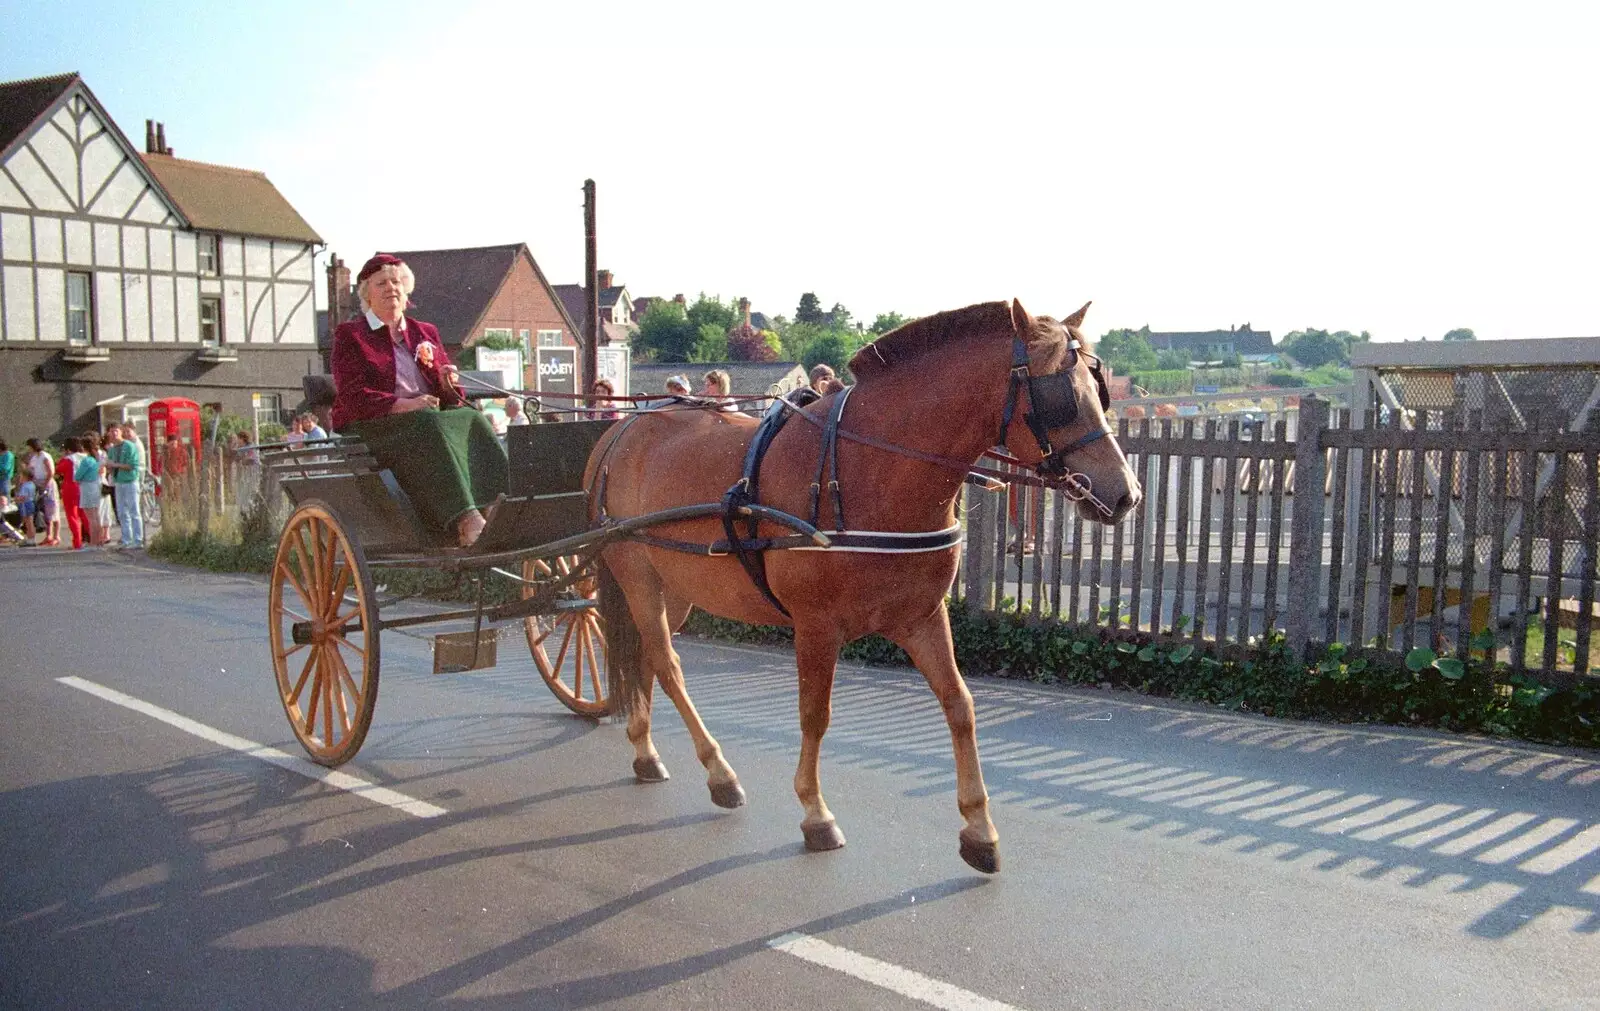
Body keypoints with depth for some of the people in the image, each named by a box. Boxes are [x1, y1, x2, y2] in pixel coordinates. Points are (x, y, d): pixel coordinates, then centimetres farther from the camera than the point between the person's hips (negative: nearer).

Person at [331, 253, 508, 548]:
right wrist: (403, 405, -20)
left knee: (472, 420, -28)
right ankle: (463, 520, -52)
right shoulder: (349, 335, 9)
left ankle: (498, 503, -47)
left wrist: (448, 385, -4)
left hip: (431, 418, 5)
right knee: (429, 428, -37)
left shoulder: (426, 333, 25)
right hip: (373, 425, -4)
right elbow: (352, 396, -6)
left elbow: (449, 397, 22)